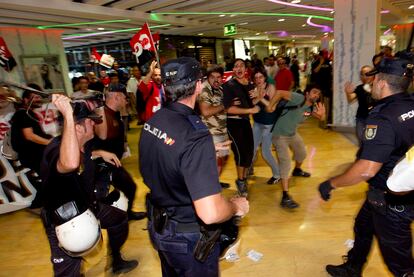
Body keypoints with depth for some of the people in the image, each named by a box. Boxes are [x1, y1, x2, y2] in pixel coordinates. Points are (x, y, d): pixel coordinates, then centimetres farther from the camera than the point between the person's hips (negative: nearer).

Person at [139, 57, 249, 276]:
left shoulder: (152, 121, -6)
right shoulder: (195, 136, -33)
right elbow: (210, 213, -39)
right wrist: (236, 206, -17)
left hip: (158, 226, 7)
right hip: (188, 237, -7)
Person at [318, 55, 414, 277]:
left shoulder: (383, 119, -29)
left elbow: (367, 170, -35)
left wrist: (331, 184, -23)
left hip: (393, 200, -9)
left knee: (396, 253, 10)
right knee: (363, 227, 26)